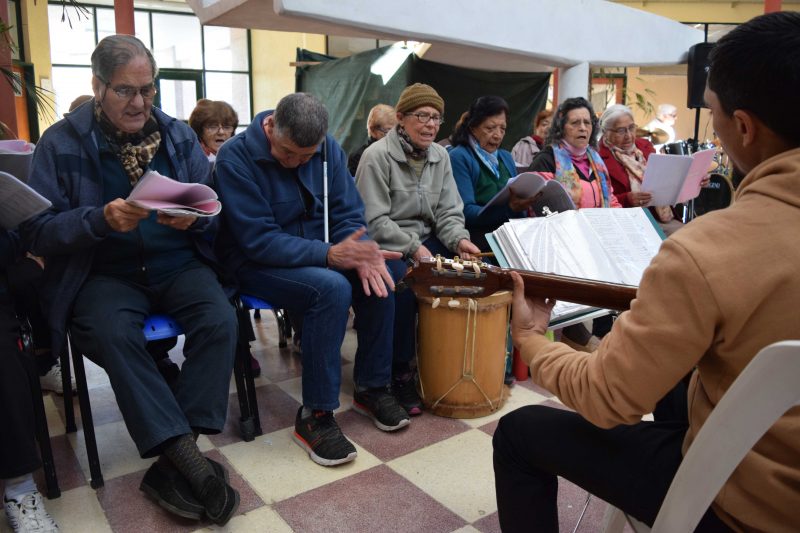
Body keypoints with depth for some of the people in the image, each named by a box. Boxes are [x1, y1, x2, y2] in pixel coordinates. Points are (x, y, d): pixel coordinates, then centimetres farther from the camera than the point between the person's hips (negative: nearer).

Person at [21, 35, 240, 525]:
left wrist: (193, 217, -17)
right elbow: (39, 231, -5)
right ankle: (187, 457, -25)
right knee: (114, 334, -32)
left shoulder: (179, 135, 8)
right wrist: (101, 219, -23)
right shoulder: (60, 143, 0)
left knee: (221, 321, -26)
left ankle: (172, 465, -19)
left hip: (178, 264, 2)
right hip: (104, 273, -1)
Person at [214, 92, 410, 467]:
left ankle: (371, 387, -1)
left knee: (378, 277, -19)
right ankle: (315, 416, -19)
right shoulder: (236, 157, -18)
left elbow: (348, 214, -3)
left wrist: (361, 254, -26)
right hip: (258, 264, -5)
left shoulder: (328, 149, -2)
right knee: (332, 288, -31)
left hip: (320, 256, 6)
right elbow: (259, 240, -24)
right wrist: (329, 255, -34)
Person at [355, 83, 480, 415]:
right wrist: (412, 248, -23)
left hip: (426, 239, 6)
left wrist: (459, 239, -13)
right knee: (402, 280, -34)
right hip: (385, 244, -6)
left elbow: (448, 211, 7)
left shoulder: (440, 156, 9)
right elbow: (373, 219, -15)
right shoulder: (377, 156, -10)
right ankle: (400, 374, -17)